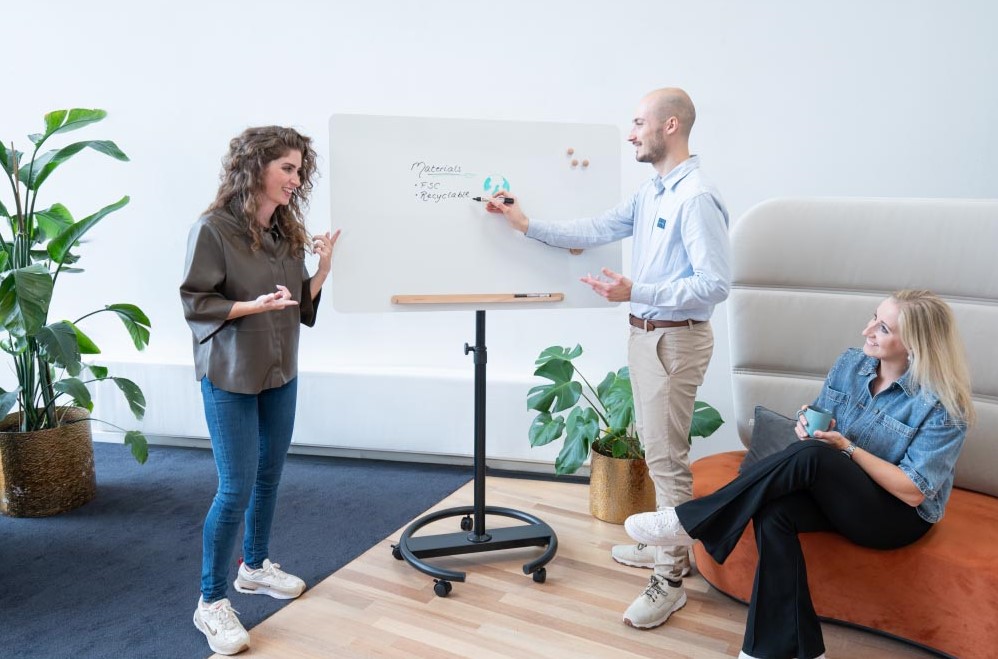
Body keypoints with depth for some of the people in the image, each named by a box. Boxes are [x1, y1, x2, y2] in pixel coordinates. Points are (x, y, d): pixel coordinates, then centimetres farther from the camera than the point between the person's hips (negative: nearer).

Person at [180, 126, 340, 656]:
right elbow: (194, 304, -14)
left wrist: (323, 270, -10)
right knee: (237, 488, -3)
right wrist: (253, 305, -26)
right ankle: (211, 602, 15)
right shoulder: (213, 229, -15)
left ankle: (255, 566, 37)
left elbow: (301, 306, 6)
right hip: (230, 377, -6)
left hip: (281, 373, 7)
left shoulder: (288, 231, 3)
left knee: (269, 476, 16)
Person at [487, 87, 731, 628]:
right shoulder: (650, 193, 10)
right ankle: (666, 544, 36)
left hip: (674, 338, -10)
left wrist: (635, 291, -28)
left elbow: (715, 283, -24)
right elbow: (594, 231, 11)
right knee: (656, 448, 19)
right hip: (644, 333, 10)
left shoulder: (696, 198, -20)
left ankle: (670, 579, 10)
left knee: (667, 457, -3)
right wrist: (528, 225, 8)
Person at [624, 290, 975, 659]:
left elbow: (913, 492, -17)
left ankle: (692, 523, -27)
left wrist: (846, 448, -21)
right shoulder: (850, 363, 1)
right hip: (834, 496, 5)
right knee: (773, 511, -31)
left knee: (812, 455, -35)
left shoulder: (943, 406, -15)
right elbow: (819, 423, 11)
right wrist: (808, 424, -13)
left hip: (900, 517, -5)